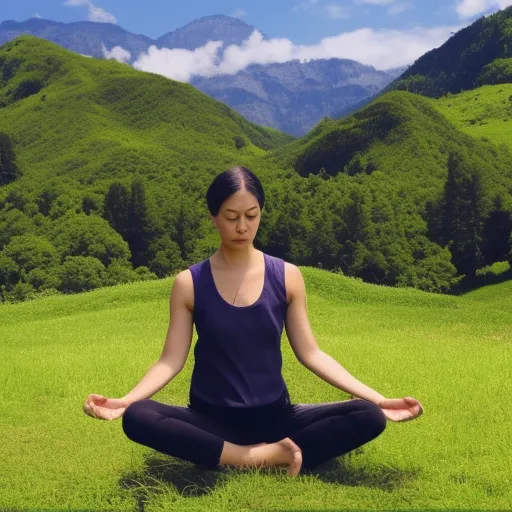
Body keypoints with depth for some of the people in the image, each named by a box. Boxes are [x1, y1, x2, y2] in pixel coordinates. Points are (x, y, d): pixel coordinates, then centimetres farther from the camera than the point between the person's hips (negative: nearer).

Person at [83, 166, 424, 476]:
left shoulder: (287, 276, -1)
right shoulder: (189, 283, -4)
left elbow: (310, 353, -1)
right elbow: (172, 360, -5)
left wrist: (377, 399, -8)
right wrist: (123, 401, -23)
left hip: (274, 416, 1)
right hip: (211, 419, 0)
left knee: (369, 417, -20)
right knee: (137, 418, -31)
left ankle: (260, 457, -20)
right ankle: (269, 455, -24)